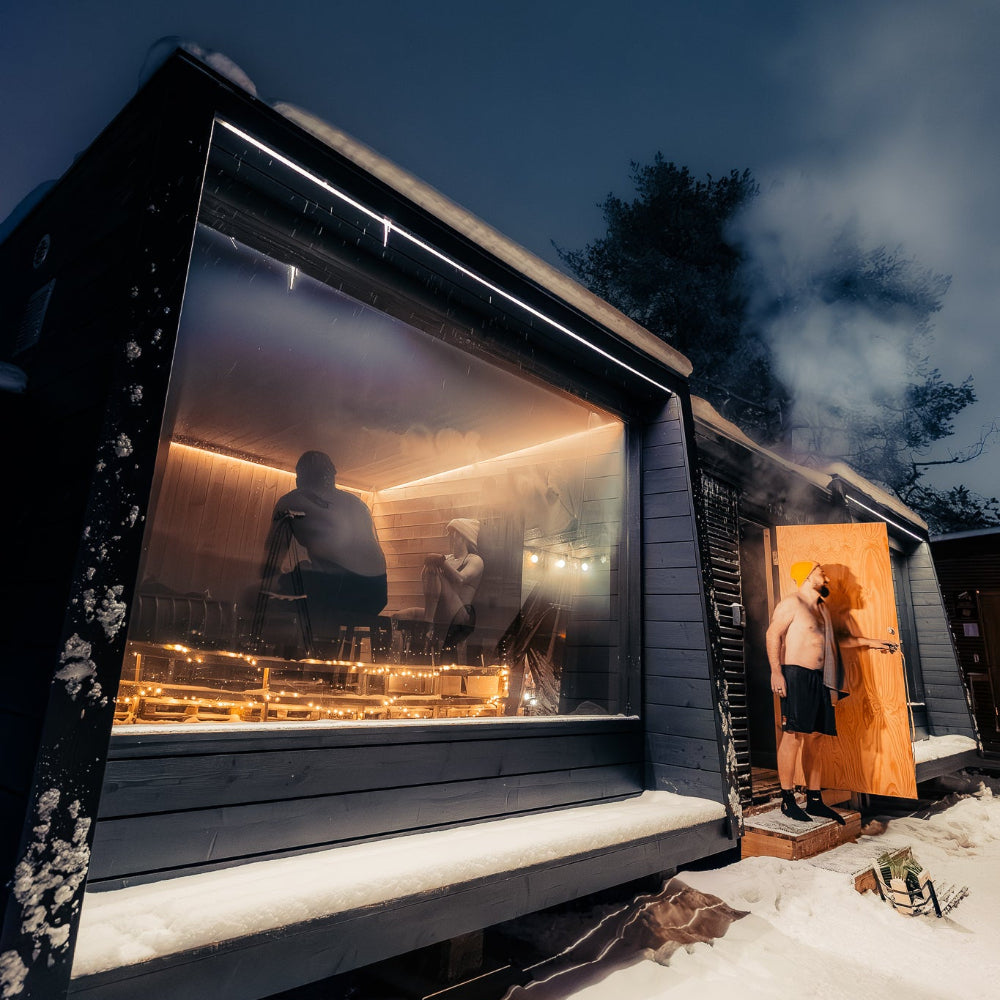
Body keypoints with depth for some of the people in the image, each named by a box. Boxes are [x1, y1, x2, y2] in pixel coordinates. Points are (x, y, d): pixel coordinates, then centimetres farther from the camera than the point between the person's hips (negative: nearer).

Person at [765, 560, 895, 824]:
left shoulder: (822, 608, 23)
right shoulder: (791, 604, -5)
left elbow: (834, 638, 38)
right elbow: (773, 635, -13)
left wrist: (870, 642, 40)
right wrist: (776, 671, -22)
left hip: (819, 679, 8)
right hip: (796, 676, -8)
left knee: (814, 738, 8)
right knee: (793, 736, -10)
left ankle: (814, 800, 14)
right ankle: (788, 800, -4)